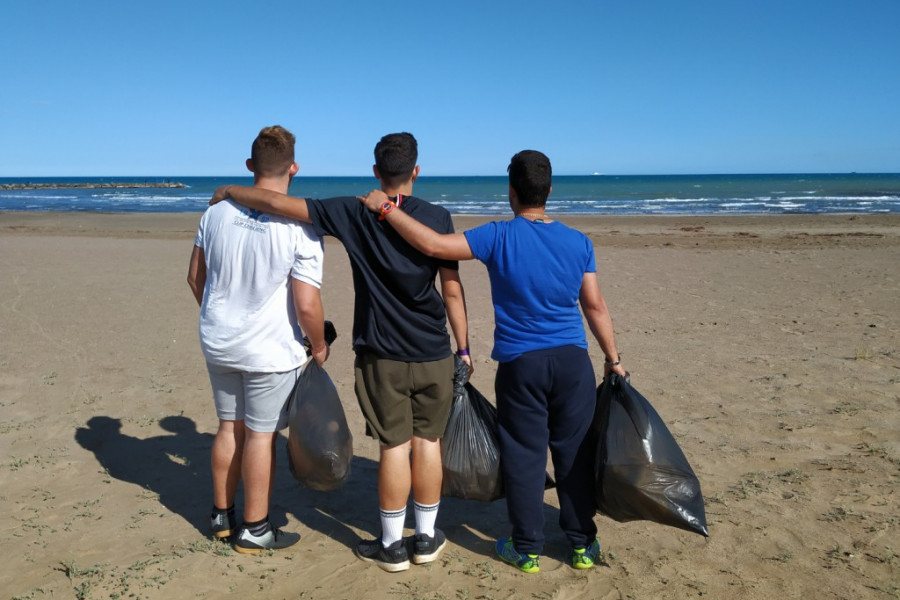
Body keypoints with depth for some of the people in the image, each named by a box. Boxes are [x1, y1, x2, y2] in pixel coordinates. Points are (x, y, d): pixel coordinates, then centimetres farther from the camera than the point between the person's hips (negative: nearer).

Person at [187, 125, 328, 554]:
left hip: (219, 343, 5)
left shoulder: (217, 212, -2)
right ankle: (254, 530, 22)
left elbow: (195, 277, 9)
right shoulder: (300, 228, -18)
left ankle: (222, 516, 34)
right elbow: (307, 306, -19)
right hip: (271, 350, -5)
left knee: (230, 427, 18)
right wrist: (320, 347, -1)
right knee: (261, 434, 7)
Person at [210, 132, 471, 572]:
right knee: (427, 441, 11)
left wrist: (230, 191, 10)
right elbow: (452, 290, -4)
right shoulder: (437, 218, -5)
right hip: (433, 354, 1)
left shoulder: (354, 214, -7)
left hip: (381, 355, -1)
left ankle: (392, 545, 20)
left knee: (394, 445, 7)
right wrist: (463, 348, 4)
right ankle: (426, 537, 25)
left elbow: (276, 203, -7)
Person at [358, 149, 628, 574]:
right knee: (574, 454, 14)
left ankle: (527, 549, 22)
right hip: (573, 362, 3)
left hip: (520, 364, -3)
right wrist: (613, 359, 15)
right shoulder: (579, 242, 1)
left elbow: (433, 244, -16)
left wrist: (386, 208, -6)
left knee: (524, 457, 9)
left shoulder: (499, 237, -10)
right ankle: (583, 546, 25)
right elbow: (596, 306, 5)